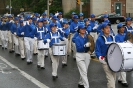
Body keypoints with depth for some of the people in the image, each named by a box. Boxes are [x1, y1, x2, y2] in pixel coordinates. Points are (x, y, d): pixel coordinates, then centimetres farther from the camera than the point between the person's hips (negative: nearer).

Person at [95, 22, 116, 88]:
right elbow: (97, 51, -8)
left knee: (114, 78, 14)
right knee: (110, 78, -14)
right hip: (105, 61, -6)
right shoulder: (100, 39, -9)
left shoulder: (112, 38, 8)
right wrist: (101, 58, -22)